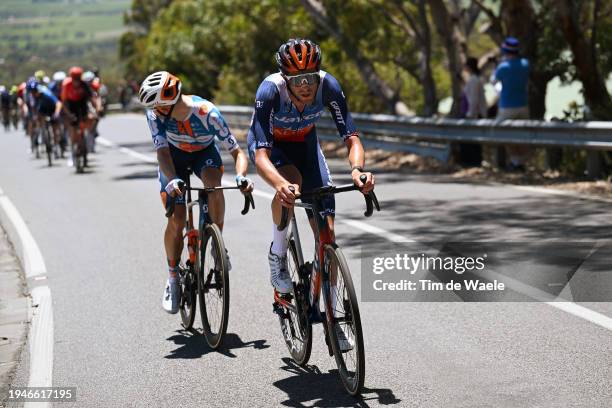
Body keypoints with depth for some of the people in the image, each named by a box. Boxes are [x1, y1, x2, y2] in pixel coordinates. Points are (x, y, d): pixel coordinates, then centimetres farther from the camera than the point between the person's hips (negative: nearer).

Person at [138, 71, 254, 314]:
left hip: (205, 153, -1)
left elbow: (237, 151, -31)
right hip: (175, 156, 1)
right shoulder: (155, 113, -30)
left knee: (214, 183, -36)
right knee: (176, 221, -11)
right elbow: (162, 151, -34)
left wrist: (241, 176, -52)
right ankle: (173, 278, 10)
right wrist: (172, 180, -54)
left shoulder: (207, 113, -35)